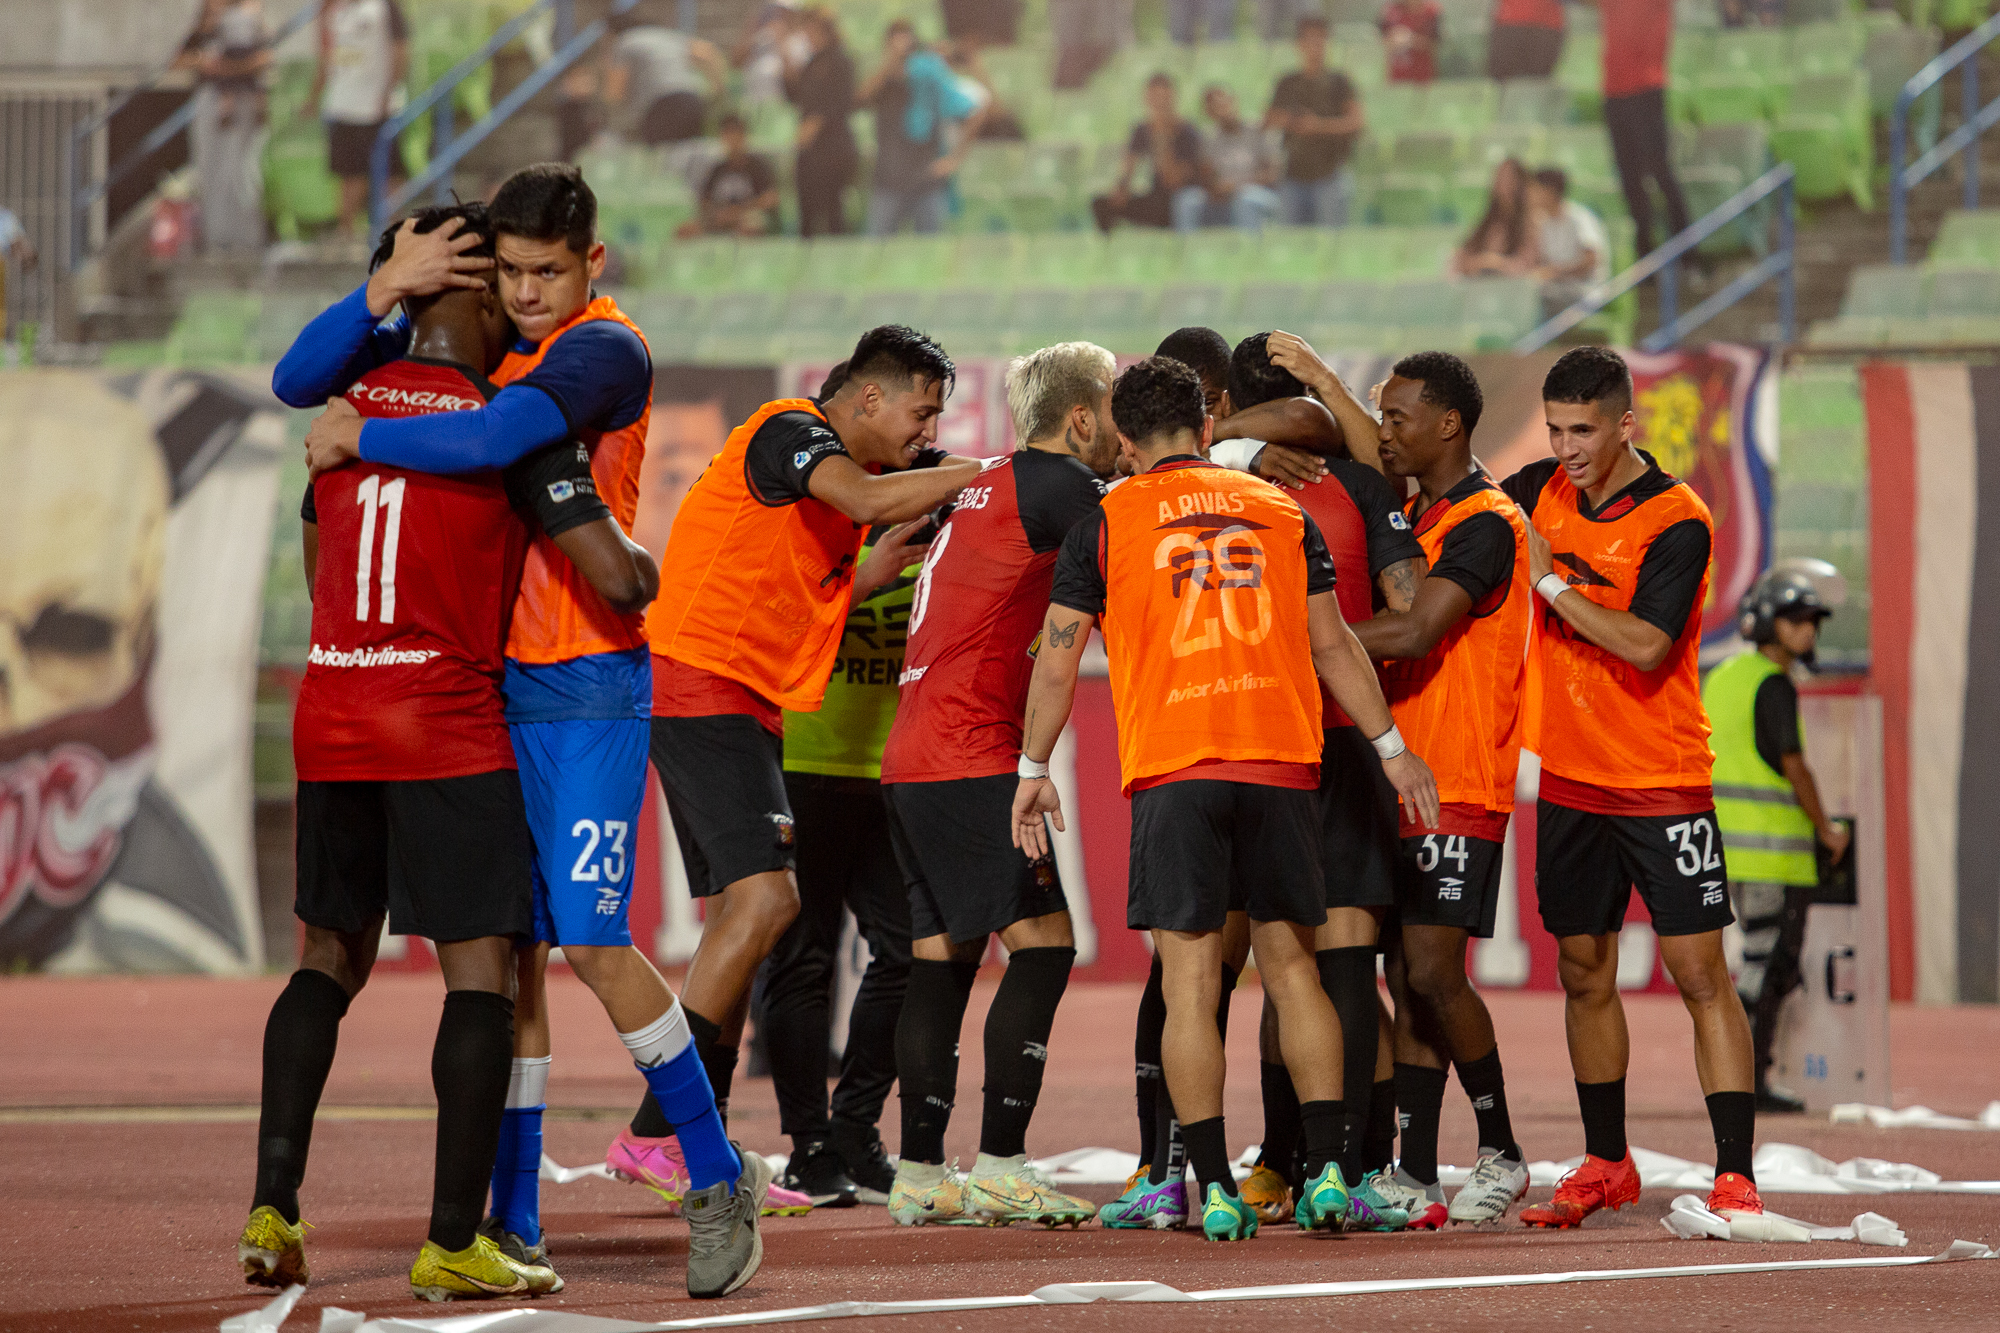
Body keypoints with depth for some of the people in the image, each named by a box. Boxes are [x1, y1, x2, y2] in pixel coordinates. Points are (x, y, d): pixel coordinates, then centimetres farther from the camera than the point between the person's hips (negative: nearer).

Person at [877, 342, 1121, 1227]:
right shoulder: (1055, 485, -8)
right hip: (970, 756, -9)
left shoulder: (984, 489, 20)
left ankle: (919, 1174, 9)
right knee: (1043, 943, -8)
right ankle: (1000, 1167, -12)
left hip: (911, 757, 9)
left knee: (943, 957, 10)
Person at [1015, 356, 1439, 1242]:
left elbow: (1058, 659, 4)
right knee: (1291, 966, 11)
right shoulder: (1281, 512, 12)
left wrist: (1033, 770, 14)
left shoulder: (1105, 525, 4)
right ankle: (1326, 1169, 4)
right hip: (1281, 761, 3)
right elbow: (1334, 646, 14)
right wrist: (1389, 746, 22)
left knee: (1189, 982, -2)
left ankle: (1215, 1190, -6)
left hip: (1170, 769, -3)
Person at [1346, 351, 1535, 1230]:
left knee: (1432, 970, -12)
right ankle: (1416, 1178, 5)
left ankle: (1501, 1153, 3)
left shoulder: (1487, 523, -12)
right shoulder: (1415, 517, 18)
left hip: (1460, 787, -9)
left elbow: (1412, 634, -22)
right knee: (1406, 979, 5)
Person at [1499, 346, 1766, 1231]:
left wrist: (1549, 580, -19)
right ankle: (1605, 1166, 21)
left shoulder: (1677, 522, -14)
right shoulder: (1544, 491, 5)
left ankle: (1735, 1178, -8)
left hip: (1663, 783, -6)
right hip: (1570, 781, 6)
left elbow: (1645, 645, -24)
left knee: (1701, 974, -7)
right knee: (1584, 974, 10)